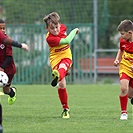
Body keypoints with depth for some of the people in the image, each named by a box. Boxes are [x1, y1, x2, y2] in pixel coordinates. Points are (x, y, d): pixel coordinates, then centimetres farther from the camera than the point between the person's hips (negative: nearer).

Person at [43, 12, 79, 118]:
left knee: (62, 68, -35)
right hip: (55, 58, -3)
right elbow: (66, 41, -29)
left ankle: (58, 75, -72)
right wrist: (74, 31, -16)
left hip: (66, 57, 3)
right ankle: (65, 109, 5)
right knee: (61, 85, -10)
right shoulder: (50, 38, -22)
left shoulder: (62, 27, -1)